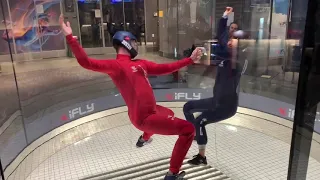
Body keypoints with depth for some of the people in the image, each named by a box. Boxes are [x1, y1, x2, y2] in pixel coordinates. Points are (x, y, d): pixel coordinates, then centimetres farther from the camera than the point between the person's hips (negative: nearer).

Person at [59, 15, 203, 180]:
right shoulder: (116, 65, -14)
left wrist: (190, 60, 11)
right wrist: (70, 37, -29)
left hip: (151, 111, 10)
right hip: (144, 117, -10)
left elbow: (164, 68, 11)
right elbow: (86, 62, -23)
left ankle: (145, 139, 64)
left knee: (168, 113, 43)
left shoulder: (140, 63, 11)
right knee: (188, 129, -9)